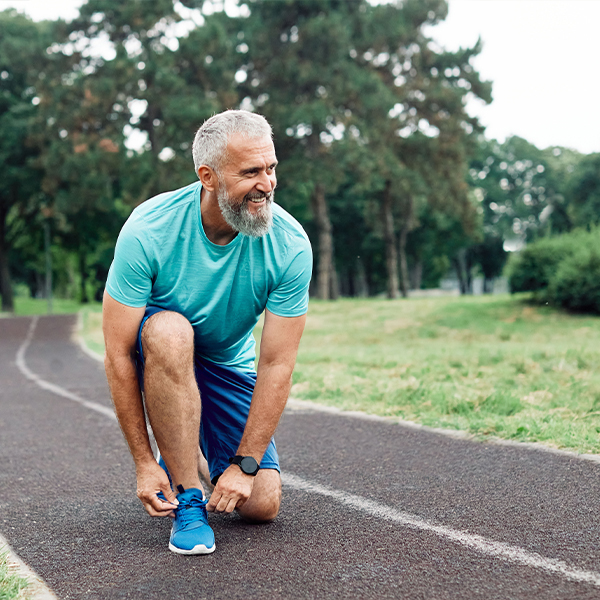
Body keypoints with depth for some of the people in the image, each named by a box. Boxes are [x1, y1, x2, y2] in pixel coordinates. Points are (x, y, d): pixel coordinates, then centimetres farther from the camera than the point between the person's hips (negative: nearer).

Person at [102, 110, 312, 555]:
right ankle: (188, 498, -23)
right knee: (169, 330, -39)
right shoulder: (148, 230, -28)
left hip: (230, 365, 2)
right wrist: (143, 462, -23)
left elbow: (276, 364, -21)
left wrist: (245, 464, -23)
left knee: (262, 505, -10)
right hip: (159, 354, -2)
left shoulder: (290, 245, -24)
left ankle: (191, 455, 23)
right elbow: (119, 354, -24)